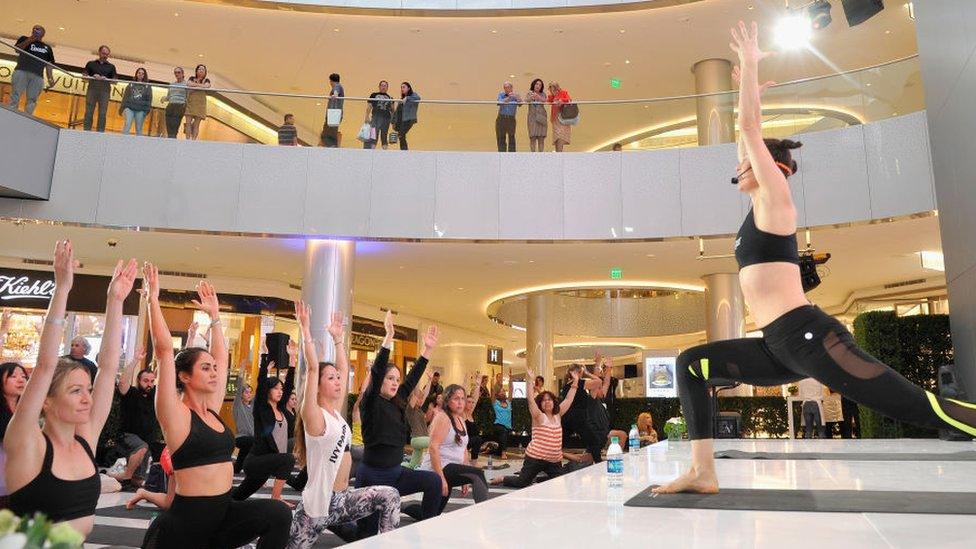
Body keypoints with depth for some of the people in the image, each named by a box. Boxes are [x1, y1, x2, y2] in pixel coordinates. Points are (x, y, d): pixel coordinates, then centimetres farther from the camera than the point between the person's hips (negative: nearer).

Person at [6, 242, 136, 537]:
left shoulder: (86, 438, -1)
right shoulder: (26, 444, -13)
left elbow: (109, 365, -3)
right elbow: (45, 366, -23)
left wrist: (115, 300, -5)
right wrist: (62, 289, -26)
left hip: (79, 543, 4)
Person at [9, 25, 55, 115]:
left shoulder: (47, 48, 23)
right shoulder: (24, 39, 18)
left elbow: (49, 65, 17)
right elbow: (17, 49, 2)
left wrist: (50, 78, 3)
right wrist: (29, 41, -8)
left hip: (37, 76, 1)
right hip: (21, 71, -1)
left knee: (31, 101, -6)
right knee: (15, 96, -10)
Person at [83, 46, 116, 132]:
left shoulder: (111, 67, 16)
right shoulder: (91, 63, 16)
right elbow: (84, 76, 10)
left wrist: (106, 79, -9)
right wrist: (93, 77, -10)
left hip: (105, 91, 0)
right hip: (92, 89, 0)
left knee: (102, 114, -6)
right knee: (89, 112, -4)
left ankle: (100, 132, -6)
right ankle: (86, 131, -3)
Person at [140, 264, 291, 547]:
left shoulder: (212, 410, 10)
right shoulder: (176, 415, -8)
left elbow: (221, 355, 20)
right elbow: (164, 350, -17)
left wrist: (214, 315, 24)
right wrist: (153, 298, -13)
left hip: (224, 511, 6)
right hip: (186, 520, -6)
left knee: (278, 514, -19)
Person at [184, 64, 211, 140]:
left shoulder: (206, 80, 13)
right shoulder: (192, 78, 15)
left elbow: (206, 86, -8)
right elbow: (188, 84, -5)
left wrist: (195, 84, -2)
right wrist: (200, 85, -5)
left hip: (200, 103, 0)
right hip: (190, 102, 1)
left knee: (196, 124, -5)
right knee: (188, 122, -8)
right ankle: (187, 139, -9)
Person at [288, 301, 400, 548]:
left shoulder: (336, 412, 8)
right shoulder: (314, 416, -13)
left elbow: (343, 368, 12)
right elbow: (313, 369, -24)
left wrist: (337, 337, 15)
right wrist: (306, 329, -25)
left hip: (342, 498, 7)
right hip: (319, 503, -7)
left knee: (390, 496, -6)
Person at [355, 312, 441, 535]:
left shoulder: (397, 403, 6)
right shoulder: (371, 403, -12)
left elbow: (413, 378, 6)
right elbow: (376, 371, -26)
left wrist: (428, 350, -2)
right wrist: (388, 337, -34)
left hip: (396, 472, 6)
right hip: (372, 476, -6)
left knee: (433, 481, -11)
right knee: (367, 533, 2)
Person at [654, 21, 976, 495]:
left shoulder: (775, 199, -1)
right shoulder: (760, 208, 20)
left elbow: (750, 128, -6)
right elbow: (748, 138, 30)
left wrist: (749, 64, 1)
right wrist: (748, 93, 36)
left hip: (806, 336, -9)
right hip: (779, 347, 9)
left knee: (920, 407, -7)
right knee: (691, 364, 2)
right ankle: (703, 472, -3)